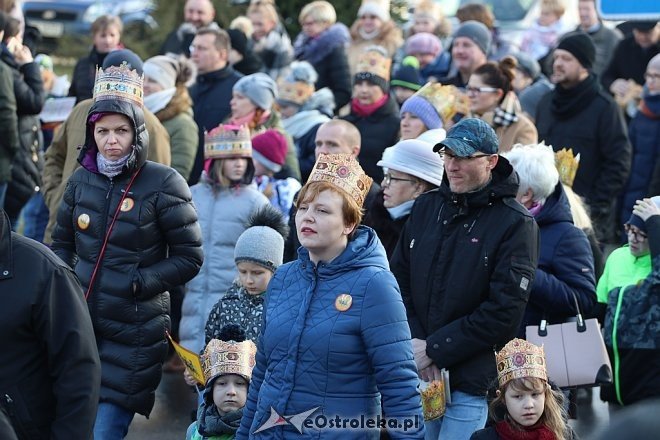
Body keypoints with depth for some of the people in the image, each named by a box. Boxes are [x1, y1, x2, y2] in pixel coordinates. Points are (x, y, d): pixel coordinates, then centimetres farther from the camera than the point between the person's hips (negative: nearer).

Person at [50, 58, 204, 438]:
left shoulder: (163, 183, -10)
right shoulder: (82, 180, 4)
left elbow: (190, 258, -7)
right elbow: (63, 243, 18)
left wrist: (138, 282, -14)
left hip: (134, 332, -5)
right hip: (80, 324, 5)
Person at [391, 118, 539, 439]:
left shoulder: (515, 223, -7)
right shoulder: (426, 207, 9)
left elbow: (504, 312, -13)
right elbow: (398, 280, 9)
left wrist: (433, 349, -13)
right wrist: (413, 342, -7)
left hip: (473, 380, -5)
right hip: (418, 375, 5)